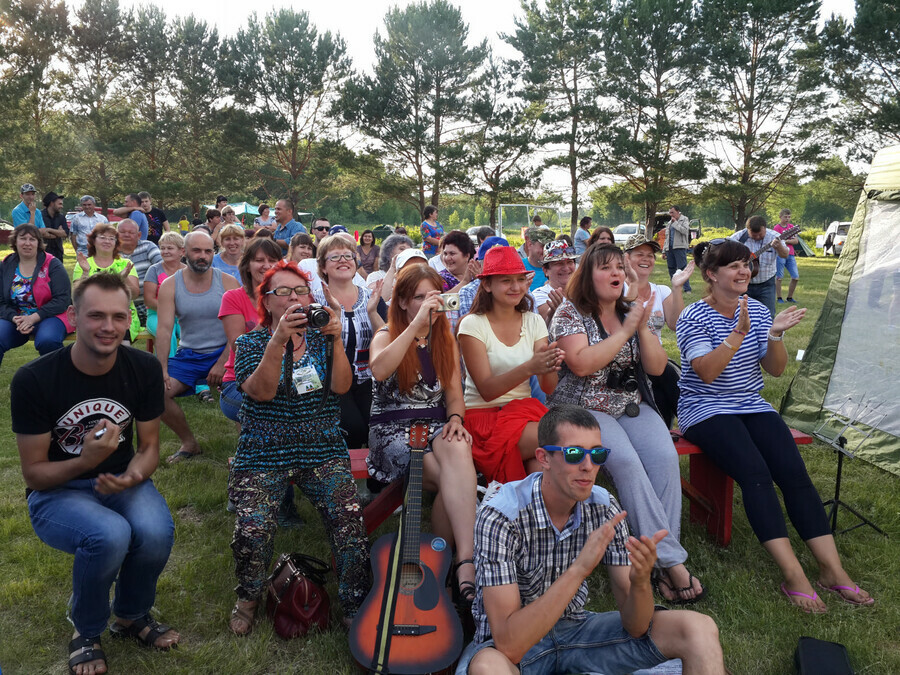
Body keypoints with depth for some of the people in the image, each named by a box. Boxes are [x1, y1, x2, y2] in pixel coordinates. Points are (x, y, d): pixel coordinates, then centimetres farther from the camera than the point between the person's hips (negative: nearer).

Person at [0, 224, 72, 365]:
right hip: (14, 318, 3)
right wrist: (15, 319, -14)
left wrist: (34, 318, -18)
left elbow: (62, 299, -10)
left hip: (48, 316, -3)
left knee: (47, 341, -35)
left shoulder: (52, 265, -2)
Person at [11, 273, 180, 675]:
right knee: (110, 535, -34)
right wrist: (85, 461, -31)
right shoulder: (34, 380, -17)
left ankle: (131, 616, 6)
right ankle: (86, 632, 1)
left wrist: (131, 477, -24)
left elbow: (149, 447, 0)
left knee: (157, 532, -30)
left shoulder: (144, 369, -10)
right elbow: (33, 473, -10)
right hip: (56, 491, -2)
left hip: (120, 481, 3)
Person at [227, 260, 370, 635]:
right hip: (264, 455, -1)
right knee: (253, 529, -22)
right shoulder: (251, 341, 4)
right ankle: (248, 598, 10)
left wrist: (337, 340, -20)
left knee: (350, 518, -22)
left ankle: (356, 609, -3)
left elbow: (341, 386, -6)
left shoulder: (320, 337, 10)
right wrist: (278, 342, -27)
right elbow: (261, 391, -15)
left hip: (324, 451, 1)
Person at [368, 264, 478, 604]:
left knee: (458, 452, -36)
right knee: (455, 480, -31)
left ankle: (463, 562, -41)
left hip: (436, 426, 3)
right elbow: (379, 370, -23)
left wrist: (455, 419, -9)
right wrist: (417, 323, -24)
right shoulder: (387, 336, 3)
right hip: (392, 429, -2)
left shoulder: (445, 340, 16)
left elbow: (454, 394, 14)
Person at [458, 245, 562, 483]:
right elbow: (486, 390, -13)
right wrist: (529, 368, -28)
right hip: (482, 415, -3)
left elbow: (549, 388, 1)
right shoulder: (473, 324, -5)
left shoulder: (534, 322, 8)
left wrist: (549, 367, -23)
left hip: (524, 410, 4)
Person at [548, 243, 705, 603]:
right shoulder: (570, 313, -2)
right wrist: (625, 331, -12)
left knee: (665, 456, -23)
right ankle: (671, 560, -22)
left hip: (632, 405, 5)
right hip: (584, 408, -5)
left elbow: (656, 367, 8)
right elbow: (581, 364, -18)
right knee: (626, 461, -29)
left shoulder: (633, 312, 13)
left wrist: (643, 328, -7)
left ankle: (665, 556, -18)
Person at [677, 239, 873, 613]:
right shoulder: (694, 317, -8)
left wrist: (775, 334, -12)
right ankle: (793, 575, -24)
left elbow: (776, 369, 6)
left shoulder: (757, 310, 8)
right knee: (755, 471, -27)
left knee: (794, 471, -16)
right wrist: (738, 333, -27)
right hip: (705, 410, -5)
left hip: (752, 406, 6)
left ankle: (832, 570, -11)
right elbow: (707, 372, -20)